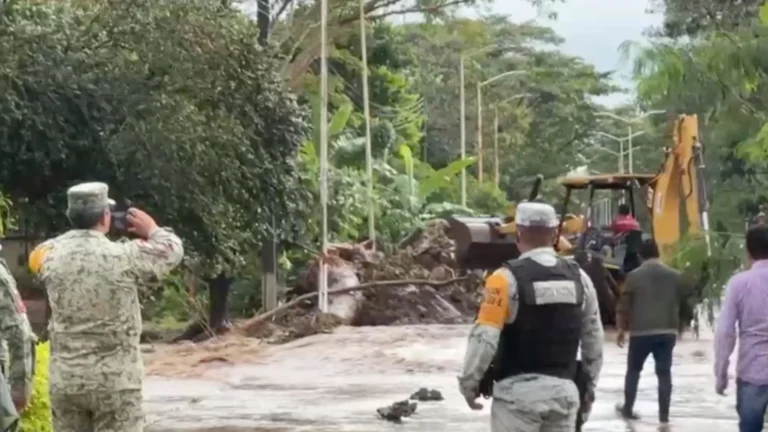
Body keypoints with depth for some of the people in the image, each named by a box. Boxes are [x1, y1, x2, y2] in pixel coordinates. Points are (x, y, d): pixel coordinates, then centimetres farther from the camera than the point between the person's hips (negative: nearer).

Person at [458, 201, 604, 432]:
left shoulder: (508, 279, -11)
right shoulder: (578, 278, 5)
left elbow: (484, 339, -16)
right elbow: (593, 340, 11)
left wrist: (468, 383, -3)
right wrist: (589, 388, 22)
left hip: (519, 391, -5)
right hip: (563, 390, 5)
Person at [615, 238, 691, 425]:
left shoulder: (634, 276, -4)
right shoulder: (675, 276, 6)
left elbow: (623, 306, -3)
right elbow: (684, 301, 12)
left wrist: (621, 329, 8)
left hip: (641, 331, -2)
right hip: (668, 331, 2)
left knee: (633, 369, 15)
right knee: (664, 372, 6)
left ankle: (628, 409, 21)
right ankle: (664, 414, 5)